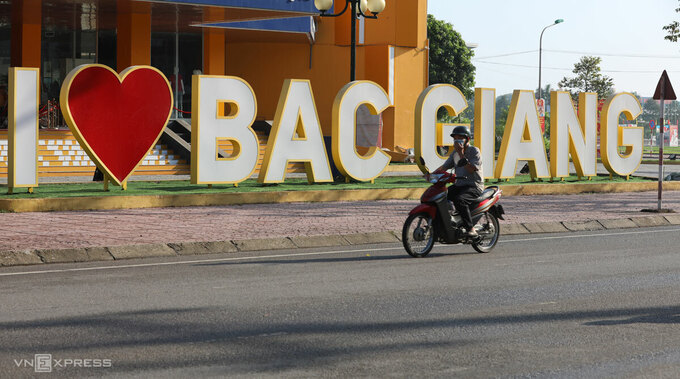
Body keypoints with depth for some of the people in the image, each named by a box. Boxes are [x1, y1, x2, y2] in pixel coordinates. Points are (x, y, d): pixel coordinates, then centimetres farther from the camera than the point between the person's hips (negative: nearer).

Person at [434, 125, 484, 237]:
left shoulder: (474, 151, -10)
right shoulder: (455, 153, 13)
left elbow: (471, 169, -22)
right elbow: (444, 167, 16)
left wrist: (461, 154, -24)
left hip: (474, 186, -8)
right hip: (458, 185, 8)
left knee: (459, 200, -37)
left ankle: (470, 229, -31)